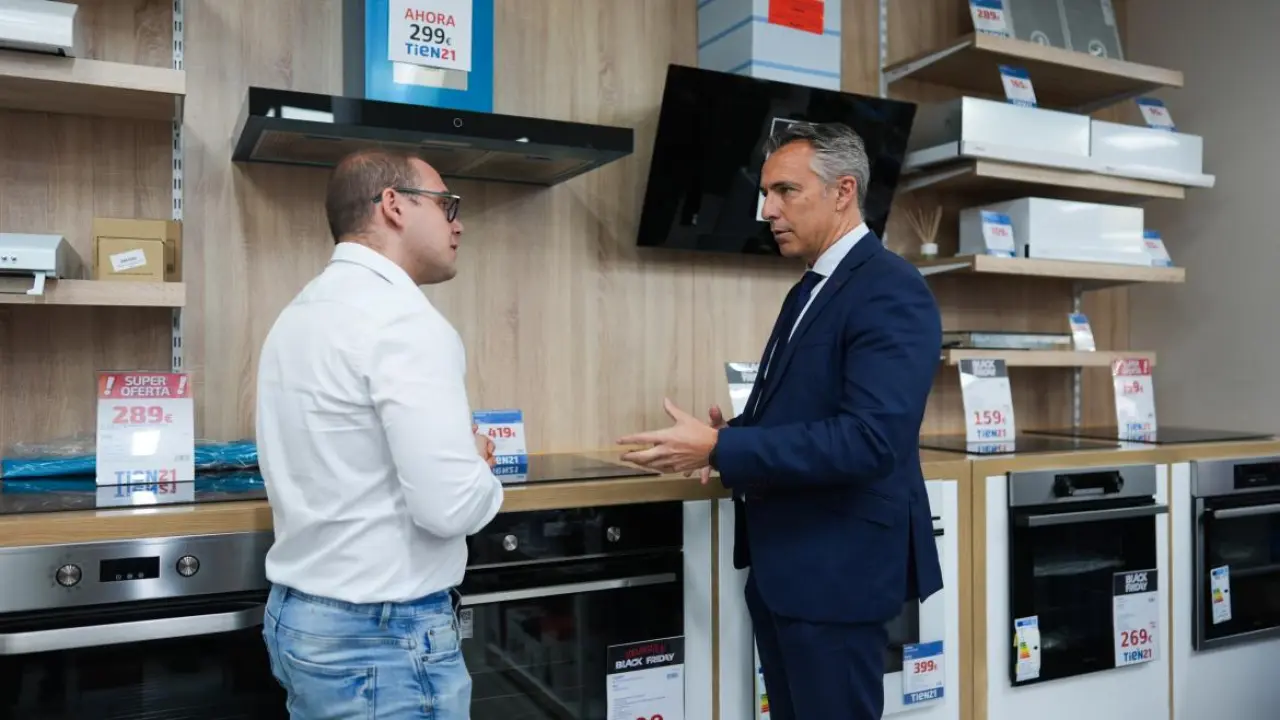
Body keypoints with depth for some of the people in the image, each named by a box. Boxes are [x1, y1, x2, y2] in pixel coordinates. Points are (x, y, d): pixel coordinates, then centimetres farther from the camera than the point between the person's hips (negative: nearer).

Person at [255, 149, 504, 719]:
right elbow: (451, 506, -27)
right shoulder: (403, 320, -21)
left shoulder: (303, 312, 9)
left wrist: (455, 454, 10)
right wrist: (478, 468, -5)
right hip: (386, 638, -9)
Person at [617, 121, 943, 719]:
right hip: (782, 560, 9)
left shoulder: (890, 290, -17)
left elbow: (870, 438, -28)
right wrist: (734, 435, -3)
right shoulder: (809, 290, 12)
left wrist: (721, 448, -26)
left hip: (839, 563, -9)